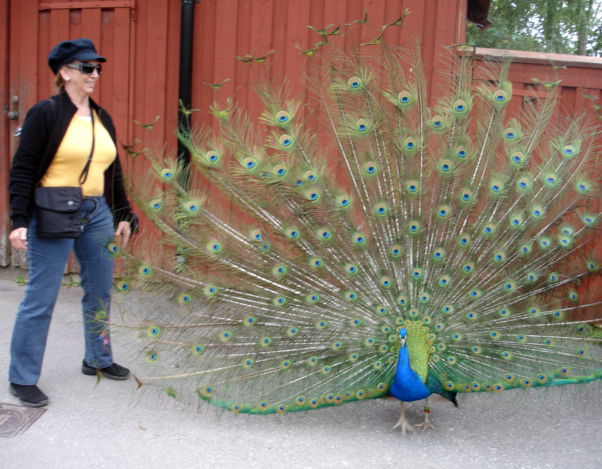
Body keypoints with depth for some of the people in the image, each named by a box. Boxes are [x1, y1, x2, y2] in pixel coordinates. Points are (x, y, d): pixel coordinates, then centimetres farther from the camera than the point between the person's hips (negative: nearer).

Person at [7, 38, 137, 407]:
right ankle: (22, 378, 12)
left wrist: (123, 214, 16)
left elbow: (114, 172, 18)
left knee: (100, 291, 16)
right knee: (41, 298, -1)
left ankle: (98, 359, 34)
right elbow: (22, 170, -11)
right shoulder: (46, 113, -8)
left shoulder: (102, 118, 11)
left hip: (97, 214, 7)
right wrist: (19, 221, -18)